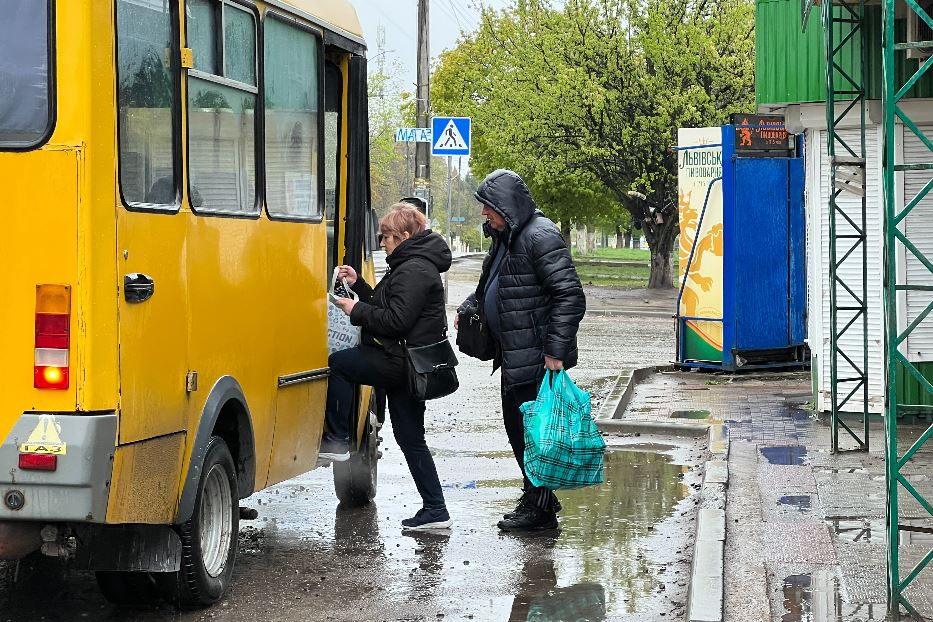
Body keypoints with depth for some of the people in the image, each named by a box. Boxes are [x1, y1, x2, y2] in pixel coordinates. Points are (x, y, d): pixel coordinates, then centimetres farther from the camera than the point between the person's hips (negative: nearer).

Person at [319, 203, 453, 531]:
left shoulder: (414, 271, -15)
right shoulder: (412, 265, 19)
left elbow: (396, 320, -23)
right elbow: (387, 307, 22)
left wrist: (357, 311, -13)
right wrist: (358, 284, 14)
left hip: (402, 363, -11)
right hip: (407, 366, 11)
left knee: (337, 363, -7)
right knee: (411, 439, 11)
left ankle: (336, 440, -4)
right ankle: (435, 511, 11)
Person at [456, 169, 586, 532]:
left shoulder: (540, 237, -17)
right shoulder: (505, 237, 13)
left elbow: (570, 296, -21)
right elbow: (492, 284, 30)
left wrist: (555, 351, -23)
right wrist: (469, 307, 11)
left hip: (536, 357, -10)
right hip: (513, 354, 10)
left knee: (531, 429, -4)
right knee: (515, 426, 16)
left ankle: (539, 509, 6)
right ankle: (537, 498, 28)